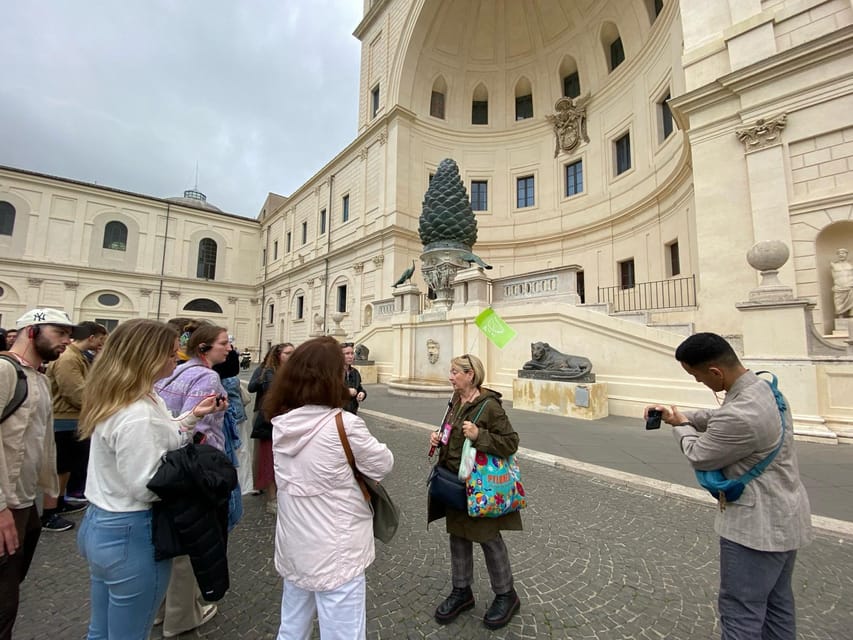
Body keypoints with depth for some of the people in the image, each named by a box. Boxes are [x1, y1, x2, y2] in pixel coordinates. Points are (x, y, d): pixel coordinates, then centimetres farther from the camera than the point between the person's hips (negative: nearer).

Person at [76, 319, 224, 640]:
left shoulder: (118, 400, 2)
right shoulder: (136, 416, -30)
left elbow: (156, 439, 11)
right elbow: (146, 486, -26)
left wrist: (192, 416, 2)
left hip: (101, 525, 10)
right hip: (130, 536, -10)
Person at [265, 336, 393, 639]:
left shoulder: (282, 423, -6)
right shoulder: (343, 424, -26)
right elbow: (384, 465, -12)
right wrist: (359, 450, 6)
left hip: (293, 546, 7)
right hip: (335, 552, -7)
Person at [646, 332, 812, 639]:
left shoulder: (740, 417, -34)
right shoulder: (763, 386, -3)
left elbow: (699, 456, -17)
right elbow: (720, 416, 14)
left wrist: (680, 426, 0)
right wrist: (680, 415, 2)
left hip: (758, 525, -10)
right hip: (785, 518, 10)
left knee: (740, 611, 6)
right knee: (777, 602, 24)